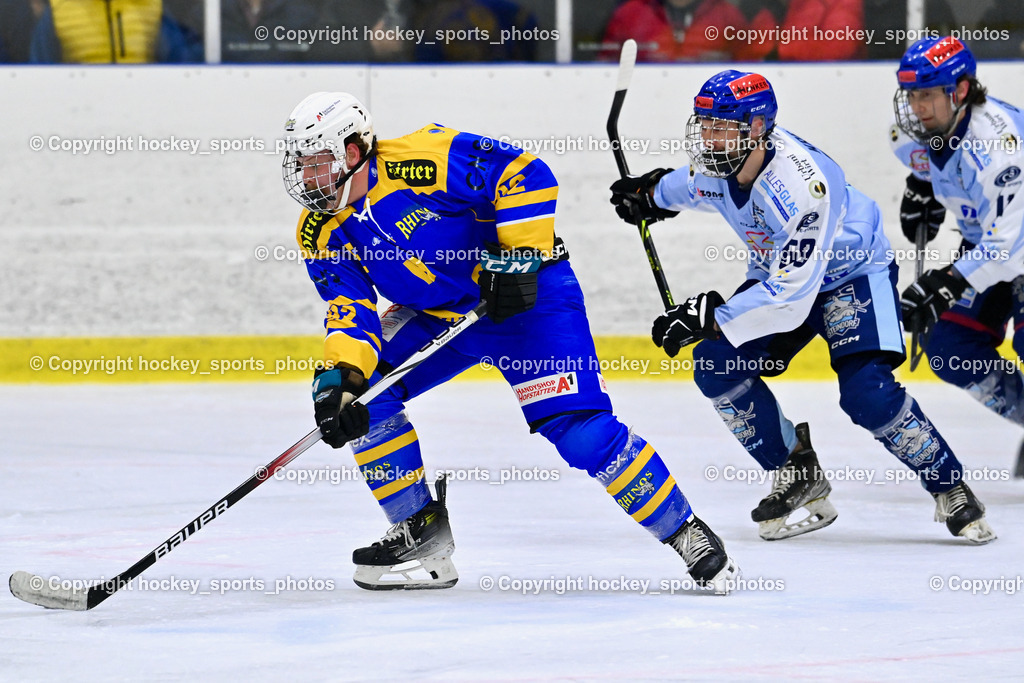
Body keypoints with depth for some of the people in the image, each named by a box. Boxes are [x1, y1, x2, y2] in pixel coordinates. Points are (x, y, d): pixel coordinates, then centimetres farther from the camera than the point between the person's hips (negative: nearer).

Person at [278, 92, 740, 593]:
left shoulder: (423, 160, -26)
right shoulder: (322, 235, -7)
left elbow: (525, 175, -23)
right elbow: (348, 310, -13)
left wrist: (521, 256, -25)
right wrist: (338, 379, -30)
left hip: (526, 295, -7)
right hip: (435, 318, 7)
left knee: (578, 429, -18)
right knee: (362, 392, -11)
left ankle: (685, 533, -4)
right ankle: (423, 533, 1)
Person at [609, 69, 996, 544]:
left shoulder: (803, 182, -39)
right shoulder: (718, 165, -16)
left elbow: (792, 295, -39)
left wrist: (711, 317, -39)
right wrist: (653, 193, 26)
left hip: (853, 270, -8)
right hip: (778, 270, 8)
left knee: (866, 392, -25)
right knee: (717, 366, -11)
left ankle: (951, 490, -4)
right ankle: (800, 480, 2)